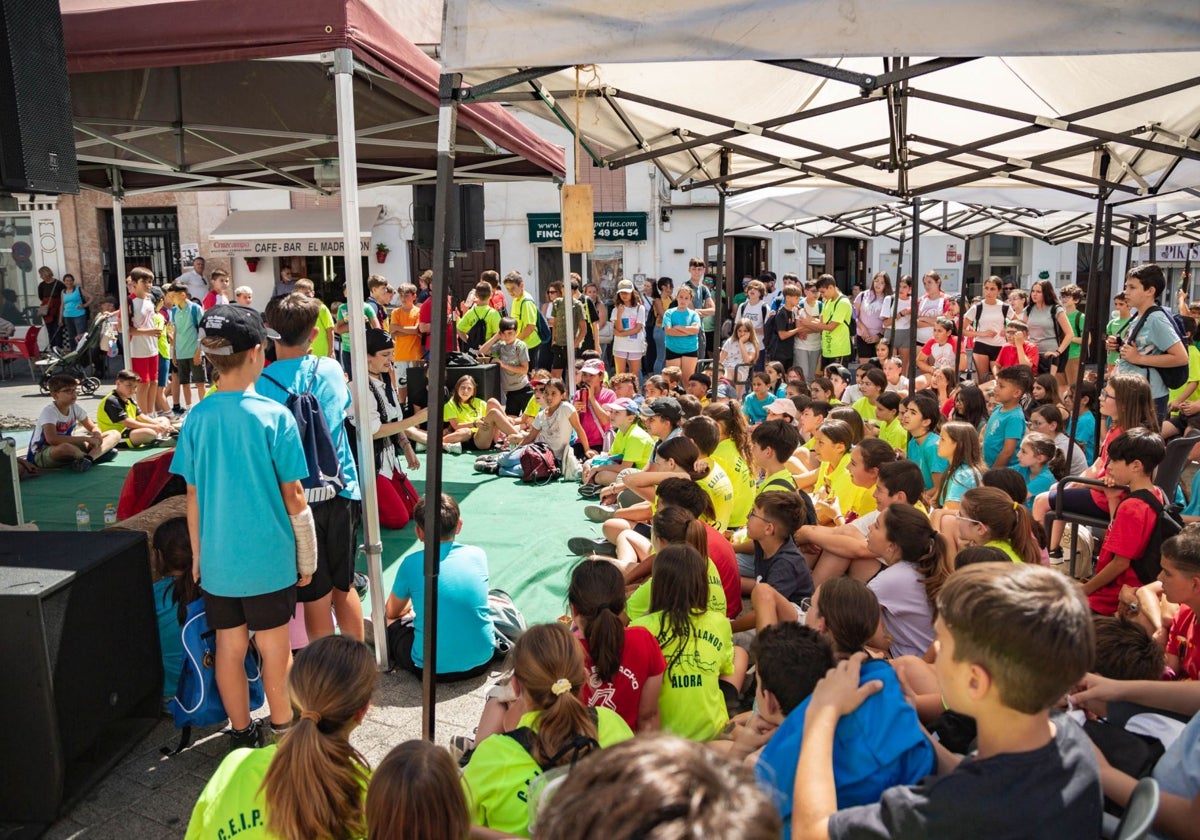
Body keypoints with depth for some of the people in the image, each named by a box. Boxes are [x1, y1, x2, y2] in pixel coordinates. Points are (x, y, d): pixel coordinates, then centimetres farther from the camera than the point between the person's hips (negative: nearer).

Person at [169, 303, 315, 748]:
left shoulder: (197, 418, -4)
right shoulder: (274, 416, -15)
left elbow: (192, 497, 3)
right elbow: (293, 496, -11)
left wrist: (197, 555, 15)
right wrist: (307, 557, 1)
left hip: (217, 559, 3)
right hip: (269, 559, -3)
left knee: (229, 647, 15)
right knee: (275, 648, 12)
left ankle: (243, 733, 30)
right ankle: (283, 729, 28)